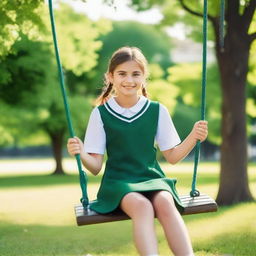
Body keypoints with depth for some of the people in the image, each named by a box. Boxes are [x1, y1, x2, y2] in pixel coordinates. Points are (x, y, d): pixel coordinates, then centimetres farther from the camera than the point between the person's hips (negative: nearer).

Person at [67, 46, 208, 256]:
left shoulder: (157, 111, 7)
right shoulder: (101, 113, 2)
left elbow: (172, 156, 11)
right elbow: (95, 166, 1)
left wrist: (193, 137, -6)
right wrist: (81, 154, -20)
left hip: (152, 177, 2)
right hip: (118, 181, -1)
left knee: (165, 202, -33)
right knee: (141, 205, -35)